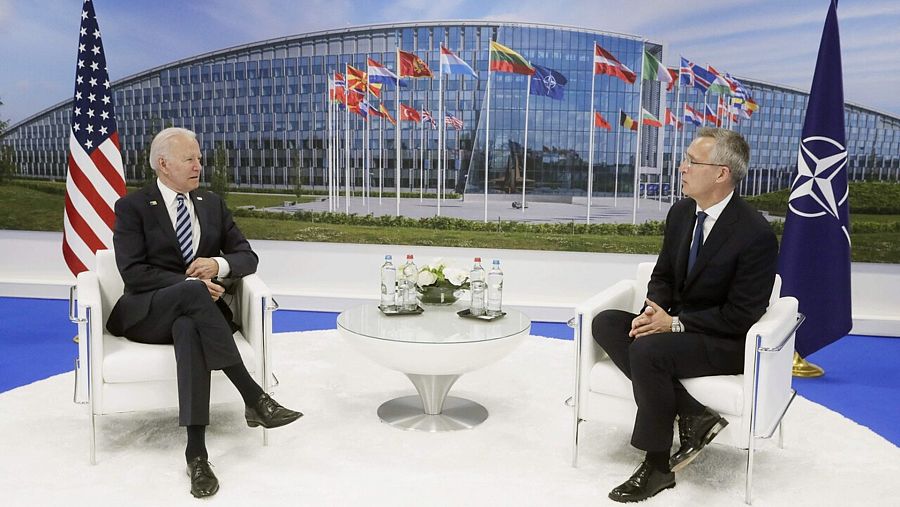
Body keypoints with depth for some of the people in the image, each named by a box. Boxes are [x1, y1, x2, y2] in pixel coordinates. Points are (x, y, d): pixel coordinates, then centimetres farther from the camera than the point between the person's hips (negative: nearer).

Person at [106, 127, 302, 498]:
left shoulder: (212, 204, 15)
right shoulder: (132, 207, 2)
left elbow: (247, 257, 10)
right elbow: (134, 273, -9)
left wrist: (218, 265, -13)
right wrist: (189, 283, -21)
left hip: (194, 311, 3)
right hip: (147, 313, -2)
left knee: (188, 329, -37)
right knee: (191, 292, -38)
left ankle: (196, 452, -42)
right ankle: (255, 399, -40)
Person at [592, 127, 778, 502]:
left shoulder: (756, 234, -19)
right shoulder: (681, 212, 3)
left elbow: (740, 316, -17)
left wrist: (675, 323, -21)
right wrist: (653, 312, -10)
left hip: (725, 342, -8)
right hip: (674, 322, 8)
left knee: (646, 350, -33)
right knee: (605, 323, -15)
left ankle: (657, 466, -14)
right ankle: (690, 415, -16)